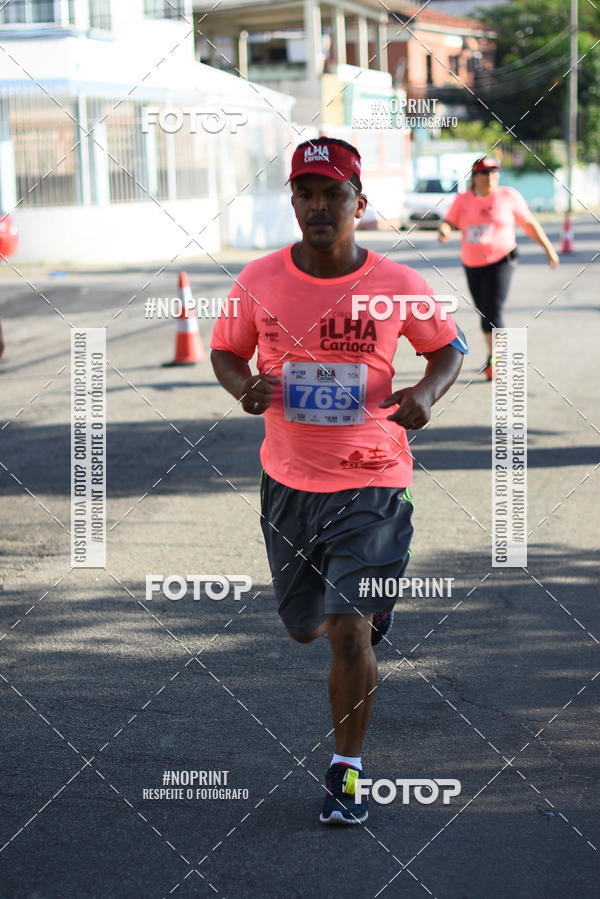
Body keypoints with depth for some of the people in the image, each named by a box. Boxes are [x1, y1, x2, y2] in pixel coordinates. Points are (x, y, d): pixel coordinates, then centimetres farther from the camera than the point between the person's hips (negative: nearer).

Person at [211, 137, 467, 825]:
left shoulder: (398, 286, -9)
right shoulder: (260, 280, -5)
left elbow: (449, 348, 7)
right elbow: (225, 349, 10)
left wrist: (426, 393, -14)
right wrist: (243, 387, -12)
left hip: (370, 482, -3)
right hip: (288, 481, 3)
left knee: (350, 635, -12)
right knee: (304, 627, 18)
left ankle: (346, 769, 9)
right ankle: (366, 604, 56)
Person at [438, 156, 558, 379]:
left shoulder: (508, 196, -2)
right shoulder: (463, 200, 5)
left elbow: (529, 223, 4)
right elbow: (449, 222, 1)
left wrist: (548, 248, 6)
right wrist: (444, 231, -23)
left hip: (500, 261, -4)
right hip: (472, 264, 4)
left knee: (492, 312, -15)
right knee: (483, 312, 14)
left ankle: (495, 362, -10)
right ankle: (494, 354, 33)